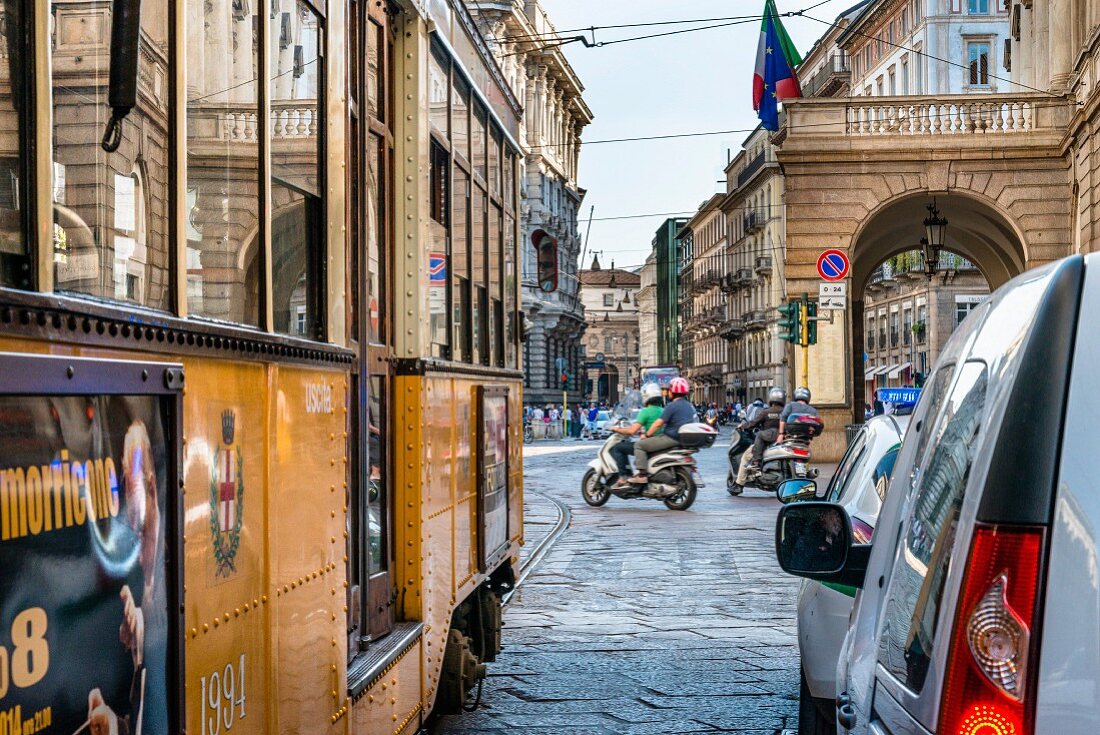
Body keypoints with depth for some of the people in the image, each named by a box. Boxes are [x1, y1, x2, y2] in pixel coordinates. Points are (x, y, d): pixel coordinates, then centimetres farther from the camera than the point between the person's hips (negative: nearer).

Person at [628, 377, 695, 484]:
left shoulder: (673, 406, -16)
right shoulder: (689, 405, 12)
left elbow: (658, 423, -16)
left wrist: (646, 435, -3)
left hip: (672, 438, -10)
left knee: (639, 445, -6)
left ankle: (642, 474, -15)